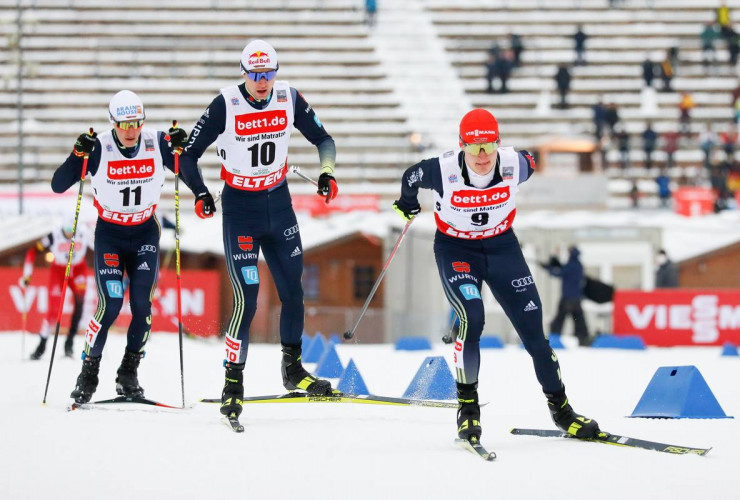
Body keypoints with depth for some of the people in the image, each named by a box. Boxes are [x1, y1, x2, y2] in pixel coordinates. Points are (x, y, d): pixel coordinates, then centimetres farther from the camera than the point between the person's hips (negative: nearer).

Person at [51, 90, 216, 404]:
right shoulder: (99, 148, -17)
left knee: (142, 303, -11)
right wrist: (79, 155, -34)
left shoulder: (157, 144, -11)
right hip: (110, 233, -2)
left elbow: (189, 174, 0)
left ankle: (129, 373, 6)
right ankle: (88, 373, 1)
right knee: (110, 305, -15)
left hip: (145, 232, 2)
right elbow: (58, 186, -19)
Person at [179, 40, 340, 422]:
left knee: (292, 291, 8)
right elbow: (190, 154, -10)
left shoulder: (289, 99, -5)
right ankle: (233, 383, 0)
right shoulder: (226, 105, -15)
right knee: (246, 299, -11)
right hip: (240, 208, -4)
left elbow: (322, 138, 8)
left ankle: (293, 369, 27)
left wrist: (327, 172, -9)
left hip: (279, 204, 4)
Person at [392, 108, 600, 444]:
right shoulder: (442, 171, -26)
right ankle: (467, 403, -6)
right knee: (472, 319, -24)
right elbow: (410, 177, -5)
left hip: (501, 246, 2)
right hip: (455, 249, -2)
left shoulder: (514, 164, -21)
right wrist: (407, 202, 18)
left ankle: (559, 406, 11)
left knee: (532, 325, -2)